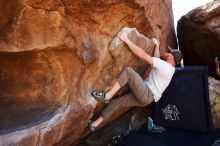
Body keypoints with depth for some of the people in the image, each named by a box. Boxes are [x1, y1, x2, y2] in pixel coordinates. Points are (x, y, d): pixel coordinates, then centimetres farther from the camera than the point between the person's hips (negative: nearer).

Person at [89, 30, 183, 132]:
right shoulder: (170, 68, 15)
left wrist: (126, 40, -17)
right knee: (116, 102, 6)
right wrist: (157, 45, 34)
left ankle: (107, 95, -24)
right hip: (146, 97, 10)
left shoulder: (163, 64, -13)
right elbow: (156, 59, 32)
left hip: (147, 95, -10)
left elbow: (141, 54, -19)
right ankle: (95, 124, 10)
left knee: (128, 71, -21)